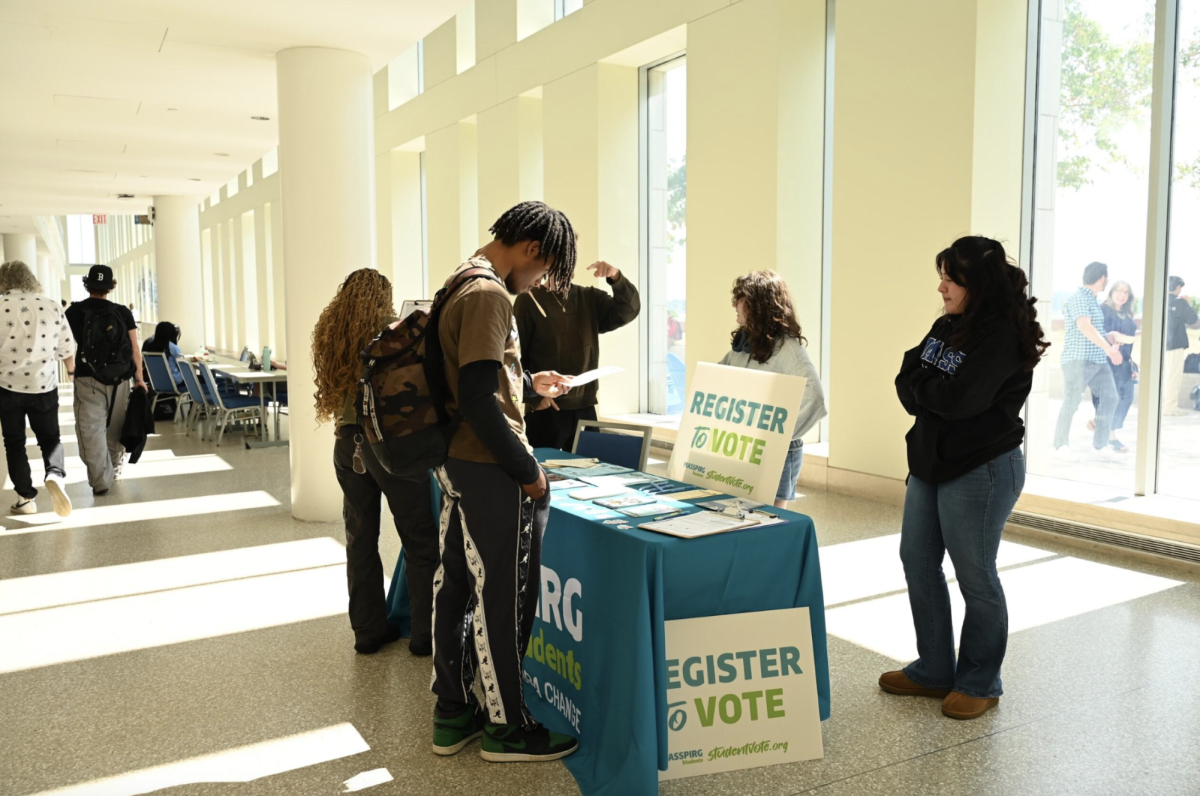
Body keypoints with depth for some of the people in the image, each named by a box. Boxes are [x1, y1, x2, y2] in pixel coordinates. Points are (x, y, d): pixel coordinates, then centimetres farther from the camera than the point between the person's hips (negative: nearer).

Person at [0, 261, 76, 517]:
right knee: (50, 438, 14)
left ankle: (26, 497, 15)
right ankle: (55, 474, -14)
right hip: (44, 386, 1)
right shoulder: (52, 306, -2)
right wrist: (73, 374, 22)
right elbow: (67, 349, 5)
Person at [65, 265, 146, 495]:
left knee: (91, 429, -1)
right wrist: (139, 378, 3)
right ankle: (114, 469, 32)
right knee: (115, 426, 17)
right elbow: (134, 348, -3)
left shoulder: (74, 312, -3)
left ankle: (101, 479, -6)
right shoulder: (122, 312, -2)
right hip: (119, 379, 2)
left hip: (87, 379, -2)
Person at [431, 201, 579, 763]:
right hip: (489, 469, -10)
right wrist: (527, 470, -18)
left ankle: (452, 715, 27)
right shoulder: (488, 295, -19)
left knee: (455, 584, 15)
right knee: (502, 596, 2)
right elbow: (478, 399, -24)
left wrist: (529, 385, 24)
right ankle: (506, 726, 17)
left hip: (456, 462, 10)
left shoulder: (463, 283, 13)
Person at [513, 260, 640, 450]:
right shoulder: (528, 300, -3)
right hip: (545, 410, -4)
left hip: (585, 409, 4)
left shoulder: (590, 298, 11)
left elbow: (628, 310, -1)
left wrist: (616, 278, -17)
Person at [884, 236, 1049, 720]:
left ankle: (980, 684, 21)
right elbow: (906, 387, 4)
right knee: (917, 561, 13)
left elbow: (958, 398, -27)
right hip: (931, 462, 9)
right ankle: (934, 670, 28)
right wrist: (933, 391, -14)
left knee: (975, 576, 3)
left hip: (980, 471, -9)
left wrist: (921, 384, -10)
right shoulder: (946, 327, 8)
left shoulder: (1002, 336, -17)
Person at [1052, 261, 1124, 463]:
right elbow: (1085, 327, -24)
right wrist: (1109, 348, -26)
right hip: (1078, 359, -9)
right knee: (1072, 402, -6)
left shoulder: (1092, 299, 17)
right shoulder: (1079, 298, -11)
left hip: (1099, 360, 9)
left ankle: (1100, 446, 6)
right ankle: (1061, 446, 4)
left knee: (1110, 397, 1)